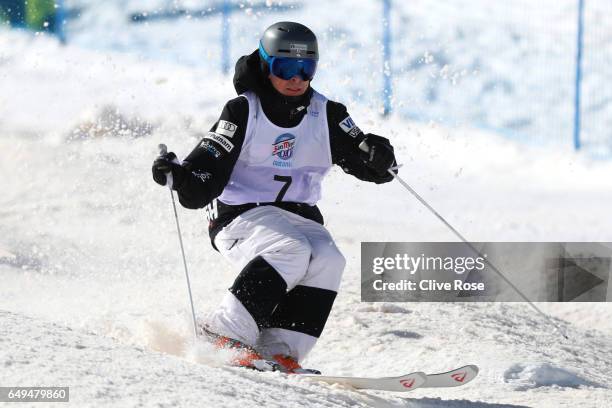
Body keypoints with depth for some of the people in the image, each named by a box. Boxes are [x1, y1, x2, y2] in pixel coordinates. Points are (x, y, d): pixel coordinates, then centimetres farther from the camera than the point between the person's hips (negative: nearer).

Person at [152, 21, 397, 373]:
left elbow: (372, 168, 6)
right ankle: (224, 335, -29)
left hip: (298, 216, 5)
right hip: (242, 213, -5)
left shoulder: (327, 116, 7)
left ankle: (278, 351, -26)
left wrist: (379, 157, -18)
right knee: (291, 251, -32)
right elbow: (206, 179, -10)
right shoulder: (243, 112, -5)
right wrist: (178, 175, -32)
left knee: (328, 261, -25)